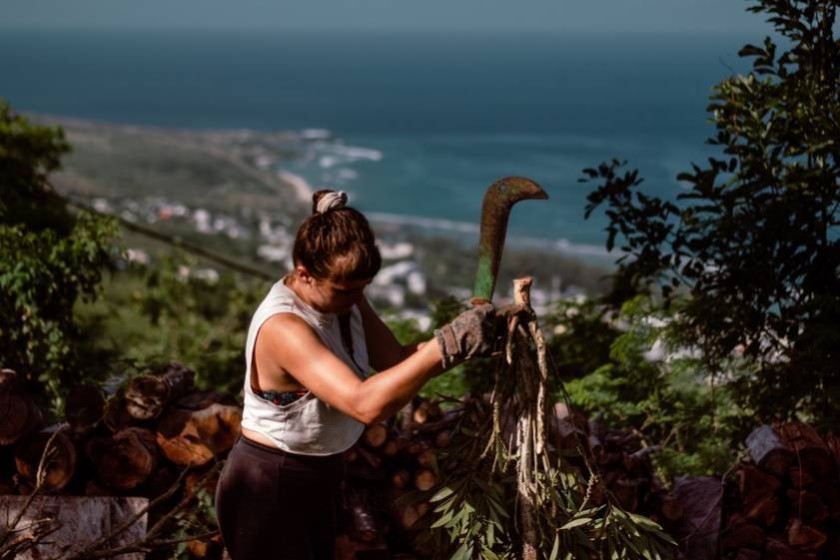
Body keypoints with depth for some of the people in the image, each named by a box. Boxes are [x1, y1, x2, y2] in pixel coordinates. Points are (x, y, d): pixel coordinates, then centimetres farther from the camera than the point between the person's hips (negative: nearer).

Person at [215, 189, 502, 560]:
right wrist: (446, 345, -46)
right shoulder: (284, 327, -32)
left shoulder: (341, 298, -4)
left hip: (314, 480, 9)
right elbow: (365, 404, -42)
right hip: (267, 490, -9)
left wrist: (459, 340, -21)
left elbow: (396, 361, -3)